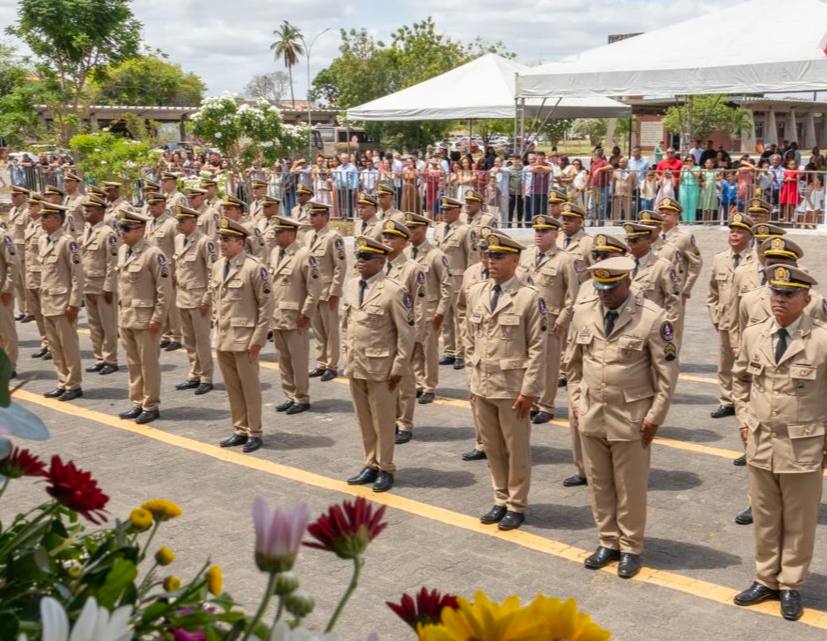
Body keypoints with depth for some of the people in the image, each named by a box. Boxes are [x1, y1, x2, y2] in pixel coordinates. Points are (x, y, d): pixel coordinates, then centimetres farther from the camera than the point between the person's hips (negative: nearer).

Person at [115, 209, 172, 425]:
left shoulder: (153, 253, -15)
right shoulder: (122, 250, 9)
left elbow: (165, 289, -14)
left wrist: (157, 318, -15)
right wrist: (121, 311, 16)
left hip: (145, 318, -7)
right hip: (125, 317, 7)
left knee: (148, 364, 2)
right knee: (133, 363, 14)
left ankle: (151, 407, 11)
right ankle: (137, 403, 24)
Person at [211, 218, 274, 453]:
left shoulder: (255, 267, -13)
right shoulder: (217, 266, 9)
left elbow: (266, 306, -12)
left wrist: (258, 339, -14)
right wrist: (219, 321, 13)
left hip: (244, 339, -7)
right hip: (222, 338, 7)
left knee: (250, 387, 3)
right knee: (232, 388, 13)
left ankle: (254, 433, 15)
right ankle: (240, 431, 24)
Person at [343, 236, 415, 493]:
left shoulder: (393, 291, -14)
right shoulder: (351, 285, 6)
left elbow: (406, 333, -12)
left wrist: (398, 368, -12)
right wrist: (347, 349, 13)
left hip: (380, 368, -6)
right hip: (355, 365, 6)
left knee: (383, 421, 5)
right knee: (364, 421, 15)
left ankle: (385, 469, 18)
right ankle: (371, 465, 28)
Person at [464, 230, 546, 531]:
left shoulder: (529, 297, -9)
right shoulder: (475, 293, 6)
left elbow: (537, 348, -10)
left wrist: (529, 390, -12)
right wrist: (474, 376, 10)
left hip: (513, 388, -5)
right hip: (481, 386, 5)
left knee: (516, 449, 7)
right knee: (492, 448, 14)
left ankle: (516, 506, 21)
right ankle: (501, 500, 29)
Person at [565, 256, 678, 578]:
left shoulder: (652, 318, -12)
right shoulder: (583, 313, 2)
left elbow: (667, 373, -7)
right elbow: (573, 363, 14)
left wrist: (654, 417, -8)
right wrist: (576, 401, 8)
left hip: (630, 420, -4)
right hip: (591, 416, 4)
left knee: (630, 488, 7)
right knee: (599, 485, 14)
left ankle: (631, 549, 24)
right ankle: (608, 542, 30)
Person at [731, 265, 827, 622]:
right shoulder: (753, 335, 0)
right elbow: (740, 380, 16)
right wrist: (744, 420, 9)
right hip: (760, 442, 4)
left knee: (798, 521, 10)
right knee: (764, 518, 16)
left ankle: (790, 586, 26)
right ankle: (766, 580, 32)